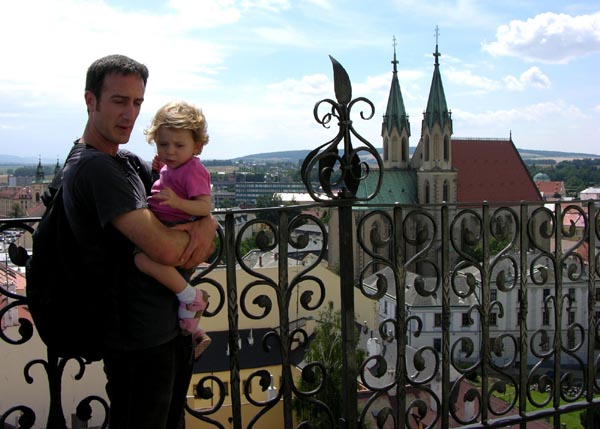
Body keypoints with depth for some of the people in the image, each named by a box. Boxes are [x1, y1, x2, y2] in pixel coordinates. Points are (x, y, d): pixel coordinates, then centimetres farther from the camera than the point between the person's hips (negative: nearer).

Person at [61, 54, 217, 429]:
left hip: (172, 325, 9)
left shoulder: (129, 162, 10)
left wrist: (206, 226, -12)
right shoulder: (92, 166, -21)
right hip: (141, 341, -9)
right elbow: (164, 249, -29)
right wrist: (198, 227, -8)